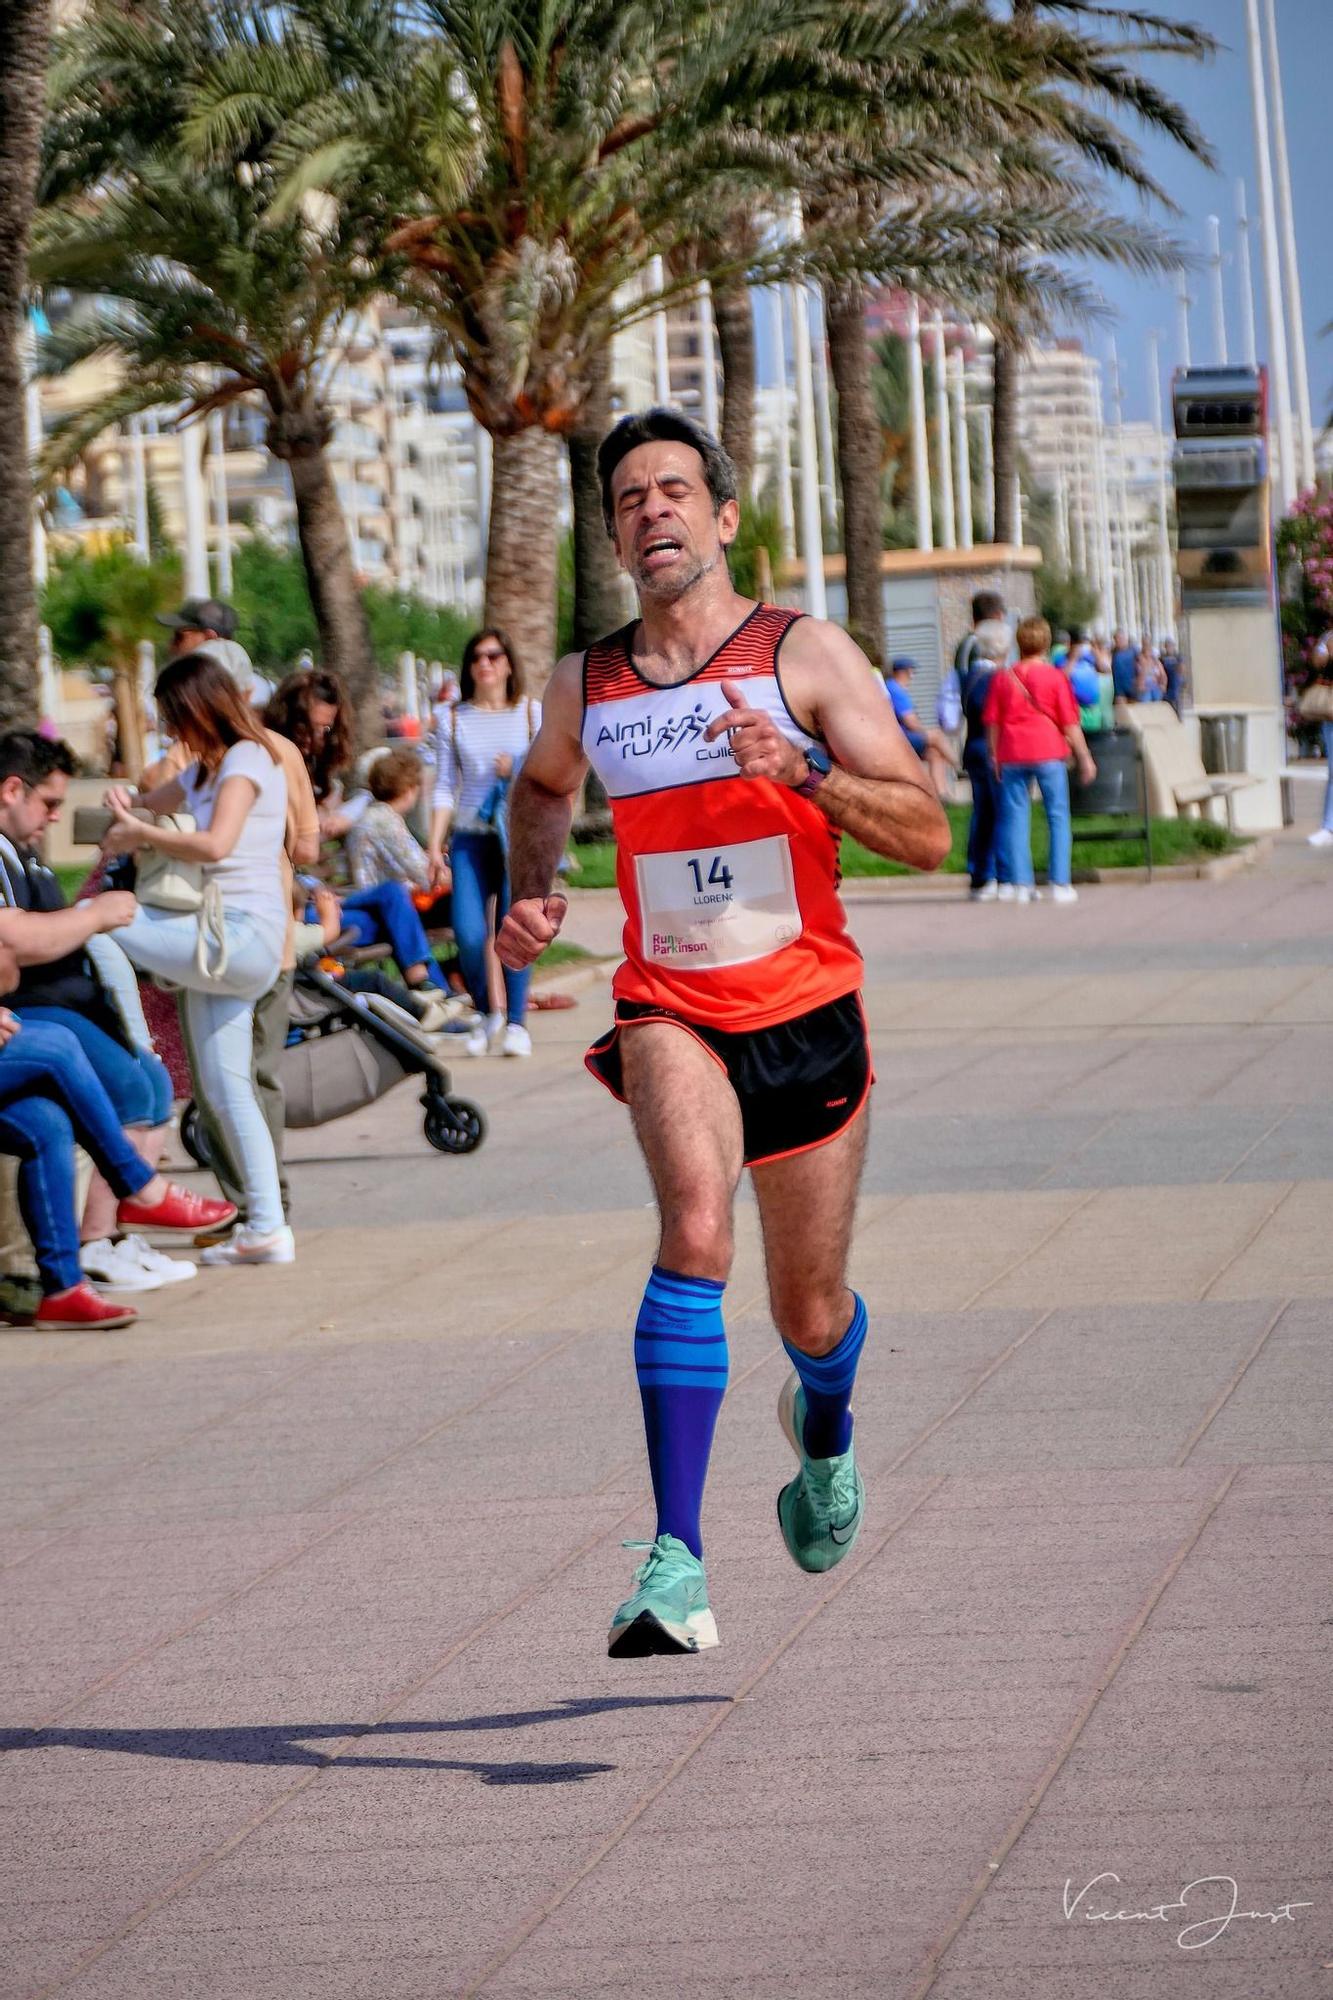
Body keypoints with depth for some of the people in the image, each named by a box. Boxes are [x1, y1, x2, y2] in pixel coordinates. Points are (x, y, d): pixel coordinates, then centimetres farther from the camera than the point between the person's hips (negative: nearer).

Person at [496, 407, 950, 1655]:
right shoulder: (584, 686, 5)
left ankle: (823, 1428, 52)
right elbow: (543, 786, 30)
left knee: (811, 1316, 11)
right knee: (695, 1222, -30)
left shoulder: (804, 654, -5)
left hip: (806, 1010, 0)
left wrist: (802, 769, -24)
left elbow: (928, 835, -9)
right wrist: (531, 890, 11)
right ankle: (678, 1562, -35)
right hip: (669, 1006, 0)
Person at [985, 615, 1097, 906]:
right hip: (1048, 751, -2)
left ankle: (1021, 885, 1)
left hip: (1012, 754, 2)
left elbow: (992, 721, 6)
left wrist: (995, 756, 15)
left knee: (1016, 818, 5)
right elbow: (1069, 722, -3)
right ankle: (1060, 884, -1)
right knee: (1058, 817, 5)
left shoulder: (1002, 678, 5)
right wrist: (1085, 758, 3)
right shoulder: (1054, 677, -2)